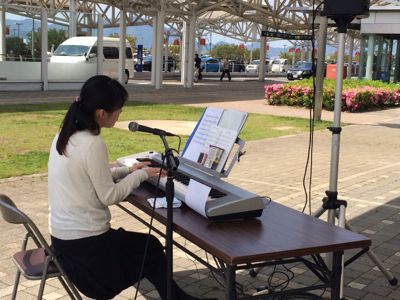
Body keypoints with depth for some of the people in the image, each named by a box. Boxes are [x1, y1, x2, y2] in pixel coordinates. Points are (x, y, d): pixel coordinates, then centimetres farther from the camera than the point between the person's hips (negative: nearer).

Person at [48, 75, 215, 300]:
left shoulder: (65, 135, 3)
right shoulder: (93, 144, -24)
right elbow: (109, 196, -18)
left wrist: (128, 171, 9)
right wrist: (141, 175, -5)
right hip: (84, 246, -8)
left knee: (148, 245, 23)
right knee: (152, 247, 16)